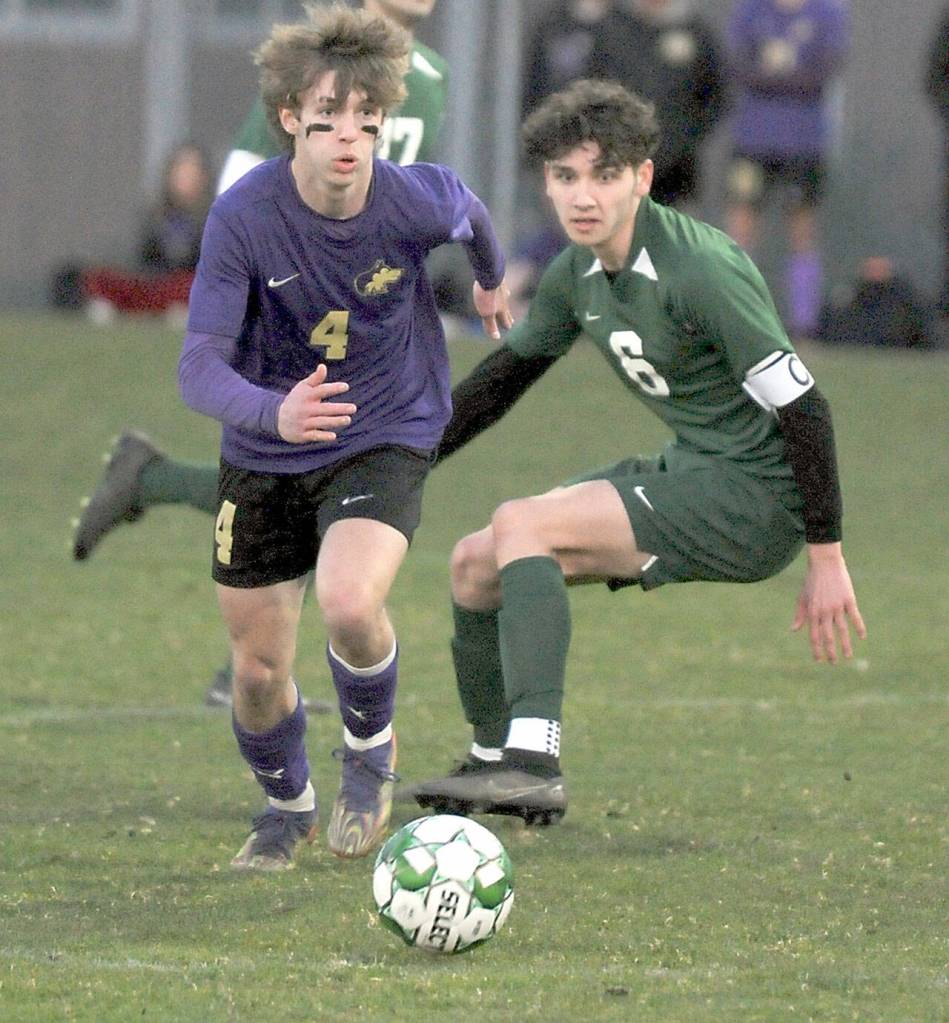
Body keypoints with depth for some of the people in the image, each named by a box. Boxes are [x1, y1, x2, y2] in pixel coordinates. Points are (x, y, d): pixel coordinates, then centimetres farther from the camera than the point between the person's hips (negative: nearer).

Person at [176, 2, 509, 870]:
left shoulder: (417, 201, -20)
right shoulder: (244, 216, -23)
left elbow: (470, 213, 7)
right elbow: (200, 368, -26)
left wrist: (493, 281, 28)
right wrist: (274, 412, -47)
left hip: (385, 441, -1)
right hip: (263, 462, 1)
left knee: (350, 605, -29)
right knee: (258, 669, 7)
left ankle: (371, 749, 5)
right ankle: (287, 806, 40)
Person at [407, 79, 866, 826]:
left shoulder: (701, 271, -22)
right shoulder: (578, 273, 4)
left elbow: (802, 408, -21)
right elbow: (507, 372, 21)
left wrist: (827, 560, -21)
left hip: (758, 500, -9)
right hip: (689, 476, 9)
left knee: (521, 525, -22)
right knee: (476, 563, 10)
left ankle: (535, 765, -31)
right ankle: (494, 763, 29)